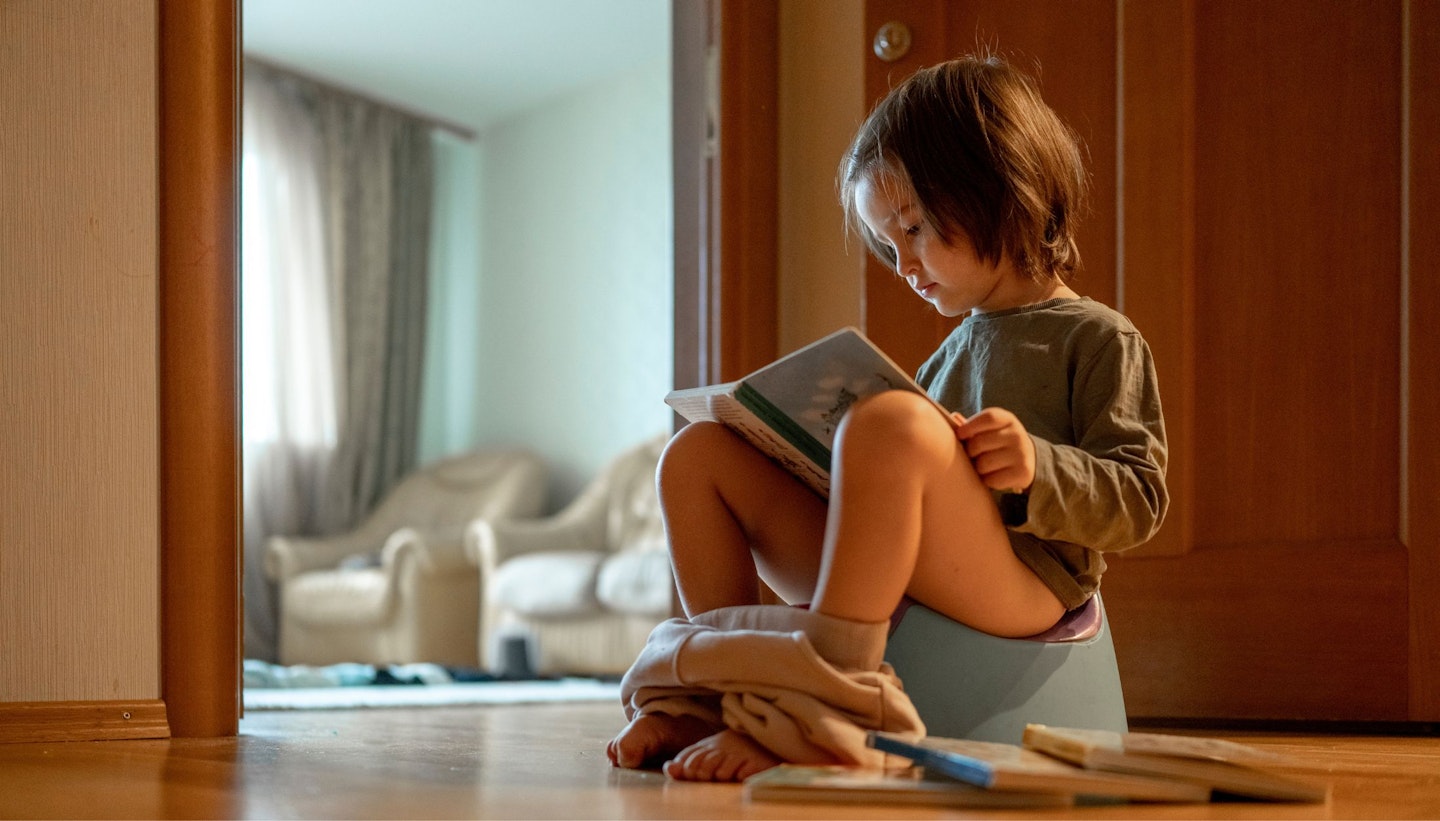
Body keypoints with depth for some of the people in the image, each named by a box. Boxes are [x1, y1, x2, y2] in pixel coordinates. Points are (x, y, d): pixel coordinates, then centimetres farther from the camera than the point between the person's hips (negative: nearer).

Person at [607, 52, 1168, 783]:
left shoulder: (1098, 340, 7)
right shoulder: (959, 347, 29)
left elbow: (1139, 502, -2)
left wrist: (1037, 469, -18)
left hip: (1018, 587, -8)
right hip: (903, 579, 8)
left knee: (887, 423, -36)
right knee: (699, 453, 4)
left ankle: (810, 713, -37)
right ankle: (710, 697, -9)